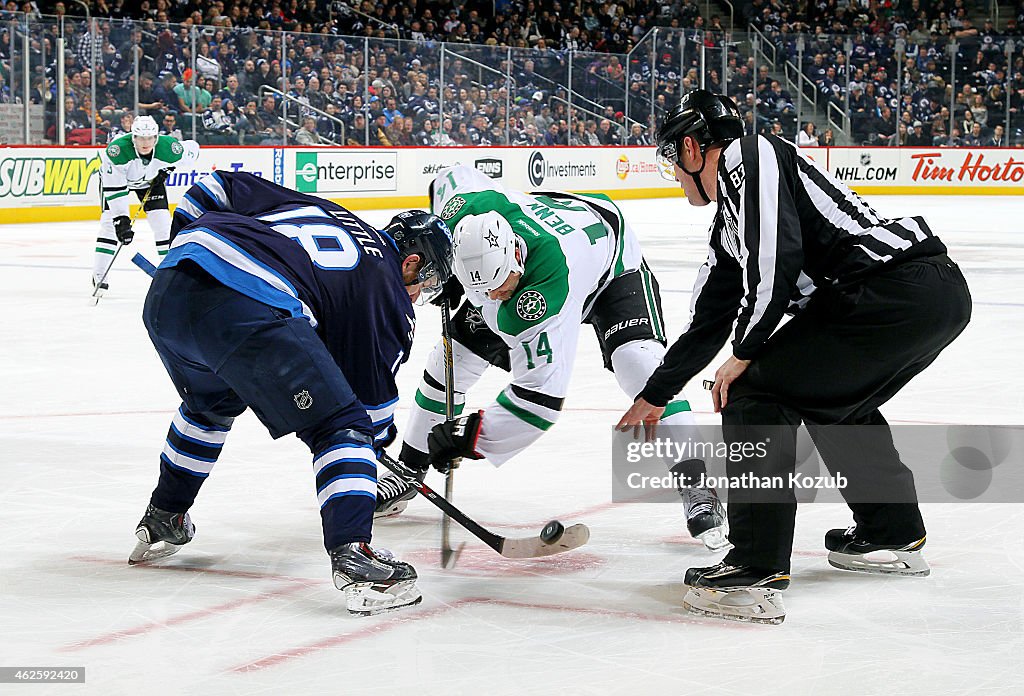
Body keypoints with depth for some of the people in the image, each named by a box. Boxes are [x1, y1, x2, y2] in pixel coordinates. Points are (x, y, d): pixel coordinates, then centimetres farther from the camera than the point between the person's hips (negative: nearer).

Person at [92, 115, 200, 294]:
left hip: (151, 179, 2)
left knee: (162, 222, -7)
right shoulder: (117, 150, -41)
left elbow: (193, 149, -10)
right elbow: (114, 189, -37)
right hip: (115, 178, -2)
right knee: (110, 222, -14)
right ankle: (99, 276, -7)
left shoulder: (168, 147, -33)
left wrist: (165, 169, -6)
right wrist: (121, 219, -41)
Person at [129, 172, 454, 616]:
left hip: (165, 294, 8)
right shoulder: (388, 296, 16)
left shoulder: (315, 207, 33)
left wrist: (186, 244, 40)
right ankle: (352, 556, -12)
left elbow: (218, 187, 31)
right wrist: (376, 441, 37)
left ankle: (161, 521, 46)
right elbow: (372, 398, 18)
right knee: (341, 427, 4)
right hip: (251, 312, -8)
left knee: (210, 405, 36)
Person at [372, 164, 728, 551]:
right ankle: (409, 471, 16)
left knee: (639, 362, -29)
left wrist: (471, 437, -42)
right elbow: (451, 175, -7)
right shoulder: (462, 205, -35)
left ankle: (696, 488, -20)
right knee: (452, 357, -1)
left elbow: (541, 394, -43)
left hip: (612, 259, -6)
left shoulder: (550, 292, -47)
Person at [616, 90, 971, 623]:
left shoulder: (749, 157, -1)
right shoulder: (729, 225, 28)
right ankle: (893, 536, 40)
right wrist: (655, 396, 47)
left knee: (755, 392, -5)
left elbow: (777, 259, -15)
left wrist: (746, 354, -4)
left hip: (899, 291, -10)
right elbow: (710, 321, 37)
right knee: (835, 400, 31)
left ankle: (757, 573, -8)